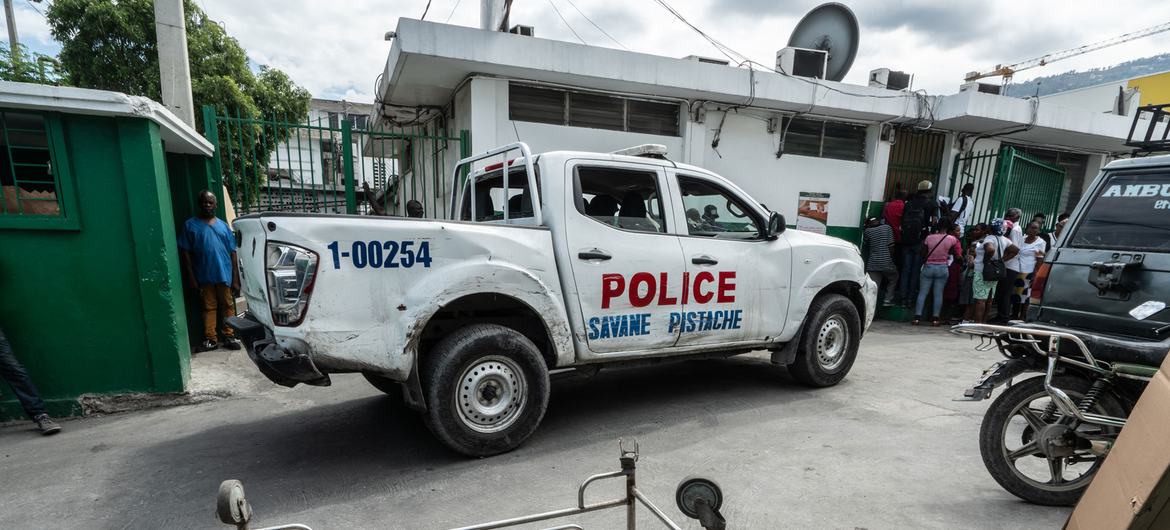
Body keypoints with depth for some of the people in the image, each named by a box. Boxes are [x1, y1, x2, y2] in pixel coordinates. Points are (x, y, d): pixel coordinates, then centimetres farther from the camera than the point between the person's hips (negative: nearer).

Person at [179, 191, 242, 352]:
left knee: (228, 306, 4)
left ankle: (229, 337, 10)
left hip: (225, 275, 1)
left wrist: (235, 279, 2)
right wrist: (191, 277, -6)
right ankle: (210, 339, 11)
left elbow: (232, 253, 8)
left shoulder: (223, 226, 10)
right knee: (209, 307, 6)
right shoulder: (190, 225, 4)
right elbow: (185, 252, 2)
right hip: (204, 276, -1)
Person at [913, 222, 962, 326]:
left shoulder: (929, 237, -3)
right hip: (943, 268, 0)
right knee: (938, 294, 4)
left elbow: (922, 252, 4)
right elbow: (958, 254, -1)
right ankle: (935, 319, 4)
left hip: (928, 267, 0)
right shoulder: (952, 239, -3)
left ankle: (917, 317, -2)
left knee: (922, 293, 3)